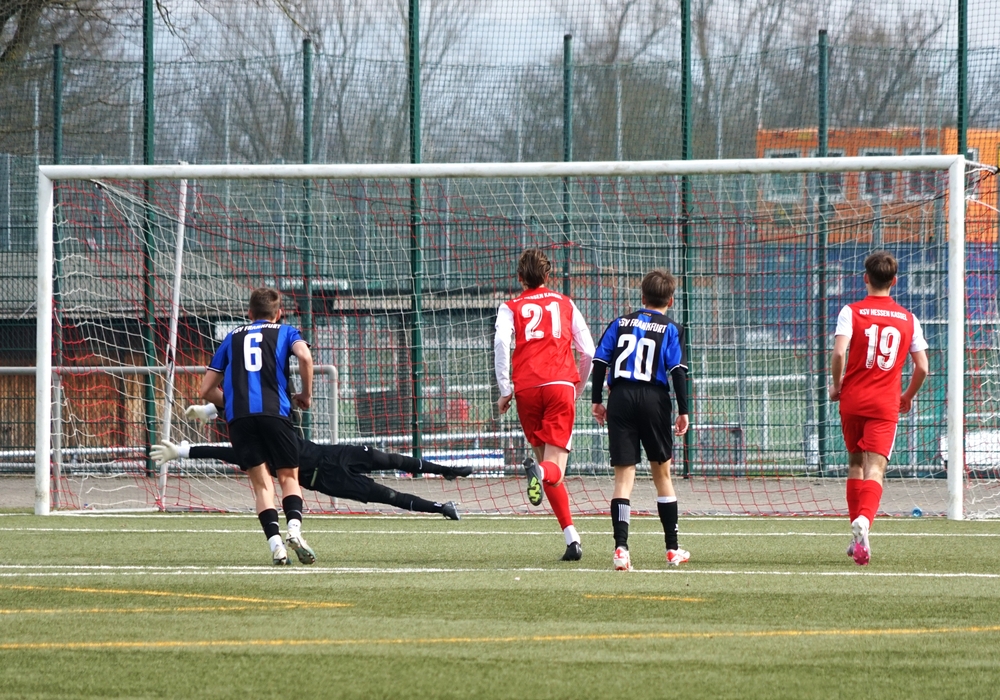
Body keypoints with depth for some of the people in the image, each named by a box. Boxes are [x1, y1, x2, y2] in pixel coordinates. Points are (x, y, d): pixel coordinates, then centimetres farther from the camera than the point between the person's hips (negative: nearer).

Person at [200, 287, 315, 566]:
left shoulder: (233, 338, 26)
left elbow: (207, 390, 24)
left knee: (261, 483, 7)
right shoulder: (285, 332, 19)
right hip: (274, 411, -2)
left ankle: (275, 543, -10)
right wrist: (306, 394, 8)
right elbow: (304, 356, -5)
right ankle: (294, 527, -18)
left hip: (238, 417, 2)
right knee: (289, 477, 9)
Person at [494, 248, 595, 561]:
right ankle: (541, 471, -44)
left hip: (526, 390, 0)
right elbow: (588, 353, 17)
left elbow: (501, 343, -6)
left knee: (546, 461, 9)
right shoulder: (565, 304, 19)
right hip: (561, 385, 0)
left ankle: (571, 537, -1)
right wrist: (578, 389, 32)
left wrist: (505, 391, -2)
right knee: (555, 468, -6)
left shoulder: (511, 308, 14)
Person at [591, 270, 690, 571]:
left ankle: (620, 547, -17)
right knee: (662, 473, 12)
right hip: (654, 399, -1)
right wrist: (683, 411, -2)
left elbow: (600, 361, 6)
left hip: (620, 399, 1)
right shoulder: (670, 329, 4)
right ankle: (673, 549, 19)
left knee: (623, 476, -1)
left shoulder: (620, 323, 12)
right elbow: (678, 370, -5)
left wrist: (596, 400, 11)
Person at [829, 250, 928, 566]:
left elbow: (839, 352, -15)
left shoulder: (851, 312, -1)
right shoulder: (908, 319, 6)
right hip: (885, 404, 0)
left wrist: (836, 386, 1)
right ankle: (864, 521, -34)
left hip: (852, 399, 0)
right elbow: (922, 367, 5)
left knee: (855, 463, 19)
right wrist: (908, 396, 22)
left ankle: (857, 523, 20)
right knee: (875, 469, -8)